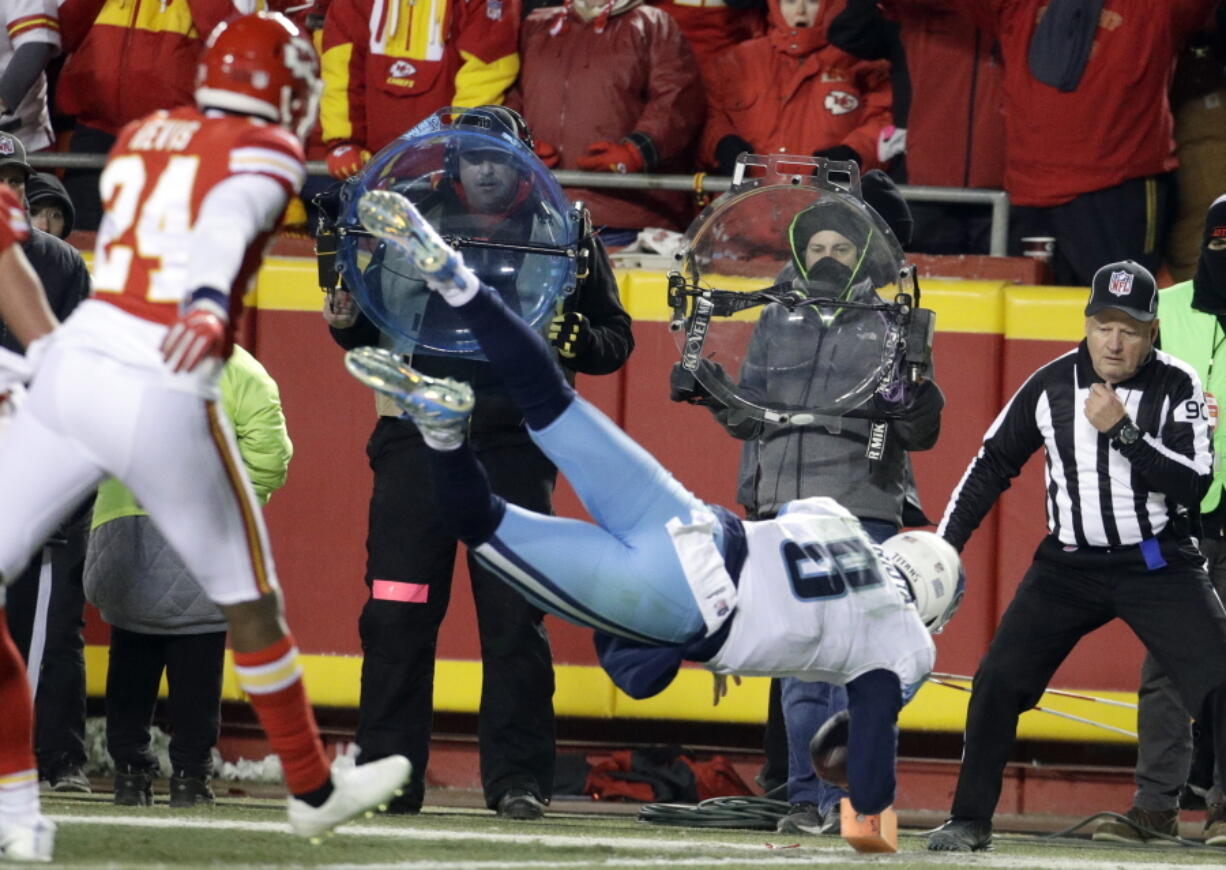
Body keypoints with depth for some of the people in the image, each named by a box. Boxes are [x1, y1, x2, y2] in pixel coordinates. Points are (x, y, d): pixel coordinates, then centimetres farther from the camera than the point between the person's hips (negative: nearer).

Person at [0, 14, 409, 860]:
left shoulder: (140, 137, 15)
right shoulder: (265, 154, -2)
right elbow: (225, 226, -22)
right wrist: (209, 307, -40)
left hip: (71, 370, 4)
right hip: (163, 406, -4)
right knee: (249, 598, 16)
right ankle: (314, 789, 31)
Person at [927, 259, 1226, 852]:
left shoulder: (1177, 386, -8)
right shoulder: (1051, 386, -2)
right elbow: (992, 465, 8)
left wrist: (1123, 430, -26)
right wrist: (944, 547, 3)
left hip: (1158, 566, -2)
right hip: (1069, 567, 2)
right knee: (998, 681, -3)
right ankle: (969, 821, 11)